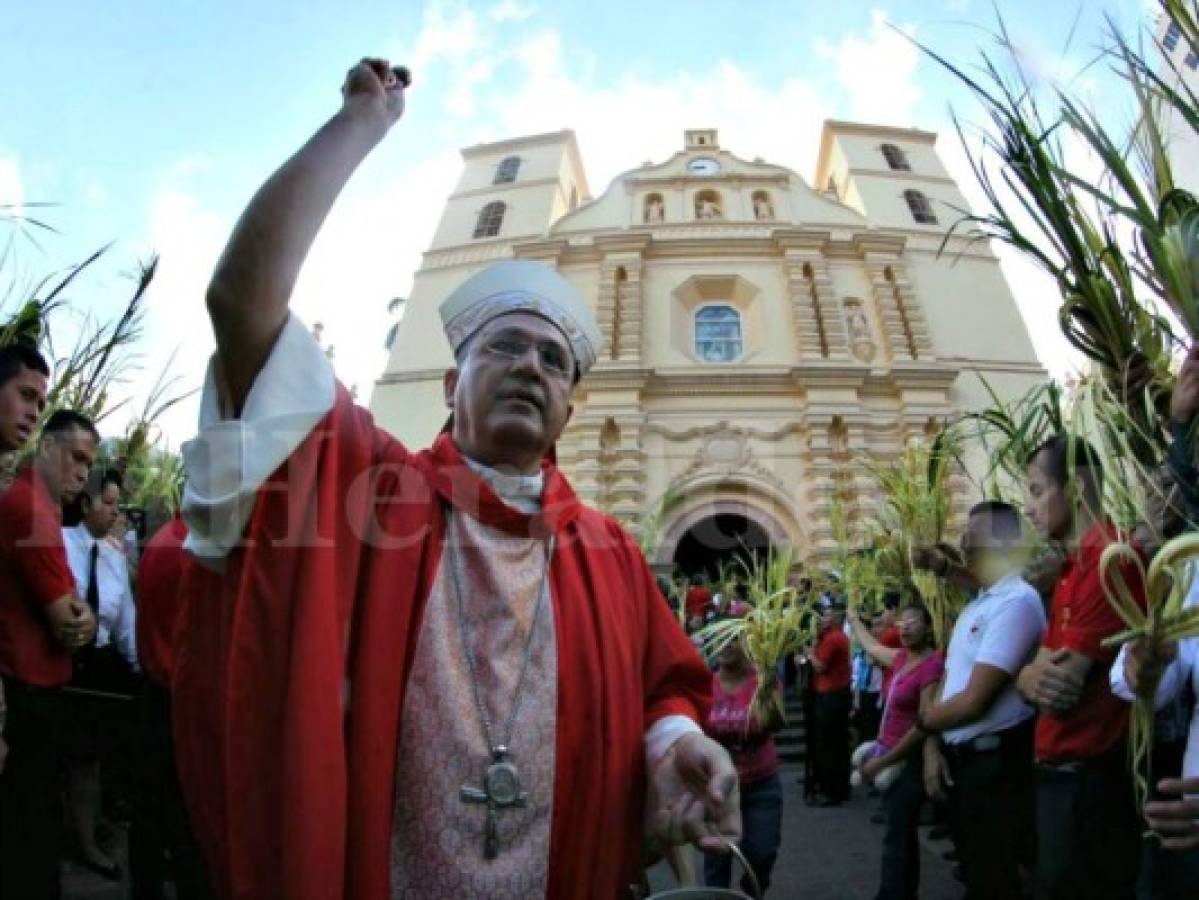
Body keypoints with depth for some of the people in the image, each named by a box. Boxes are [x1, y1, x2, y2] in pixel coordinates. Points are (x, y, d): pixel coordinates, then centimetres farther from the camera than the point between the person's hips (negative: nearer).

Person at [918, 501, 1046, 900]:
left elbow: (973, 701, -23)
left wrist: (922, 719, -6)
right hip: (960, 760, 9)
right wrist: (933, 744, -1)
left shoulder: (1017, 601, -20)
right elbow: (950, 684, 13)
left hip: (995, 763, -9)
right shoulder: (975, 605, 11)